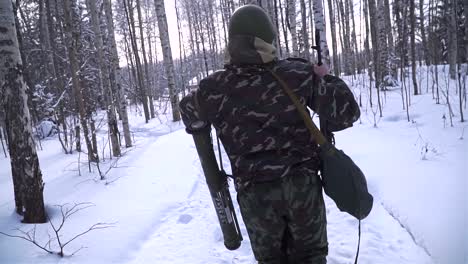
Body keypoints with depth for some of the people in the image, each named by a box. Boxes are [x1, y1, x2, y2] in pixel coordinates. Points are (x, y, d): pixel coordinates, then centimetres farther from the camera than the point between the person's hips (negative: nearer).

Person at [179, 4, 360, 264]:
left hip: (255, 192, 0)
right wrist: (326, 79, 9)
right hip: (302, 182, 0)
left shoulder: (213, 89, -9)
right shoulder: (298, 74, -10)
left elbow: (191, 116, 12)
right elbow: (346, 113, -7)